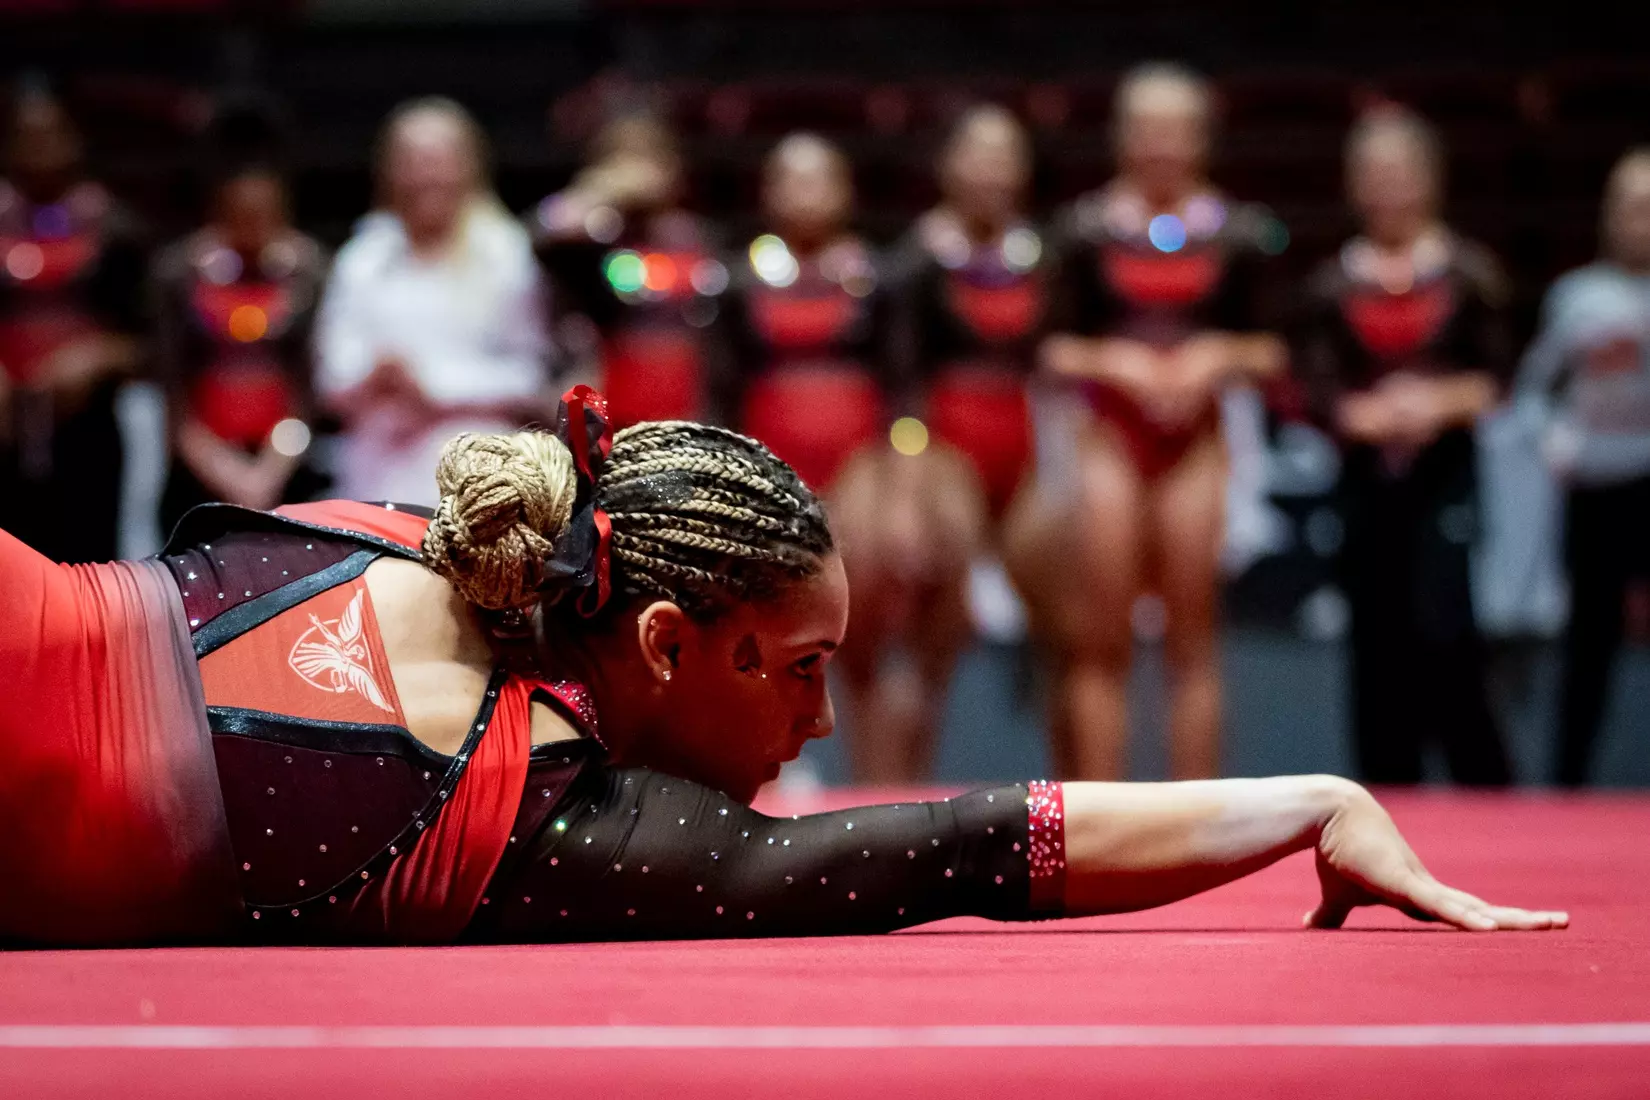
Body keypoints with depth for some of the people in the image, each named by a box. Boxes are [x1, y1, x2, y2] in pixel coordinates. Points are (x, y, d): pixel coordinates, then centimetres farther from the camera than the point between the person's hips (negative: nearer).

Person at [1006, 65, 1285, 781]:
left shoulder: (1236, 234, 5)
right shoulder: (1089, 230, 2)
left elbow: (1265, 351, 8)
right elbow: (1057, 352, 3)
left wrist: (1220, 357, -11)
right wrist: (1116, 361, -14)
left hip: (1196, 439, 1)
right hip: (1108, 435, -1)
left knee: (1191, 638, 1)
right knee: (1101, 643, -2)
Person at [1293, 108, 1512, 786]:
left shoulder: (1468, 273, 2)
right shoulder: (1334, 285, 6)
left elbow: (1495, 377, 1)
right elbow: (1317, 390, 1)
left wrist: (1444, 401, -17)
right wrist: (1367, 414, -18)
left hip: (1445, 471, -3)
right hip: (1366, 475, 3)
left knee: (1441, 629, -14)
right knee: (1377, 644, 4)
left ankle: (1486, 793, -2)